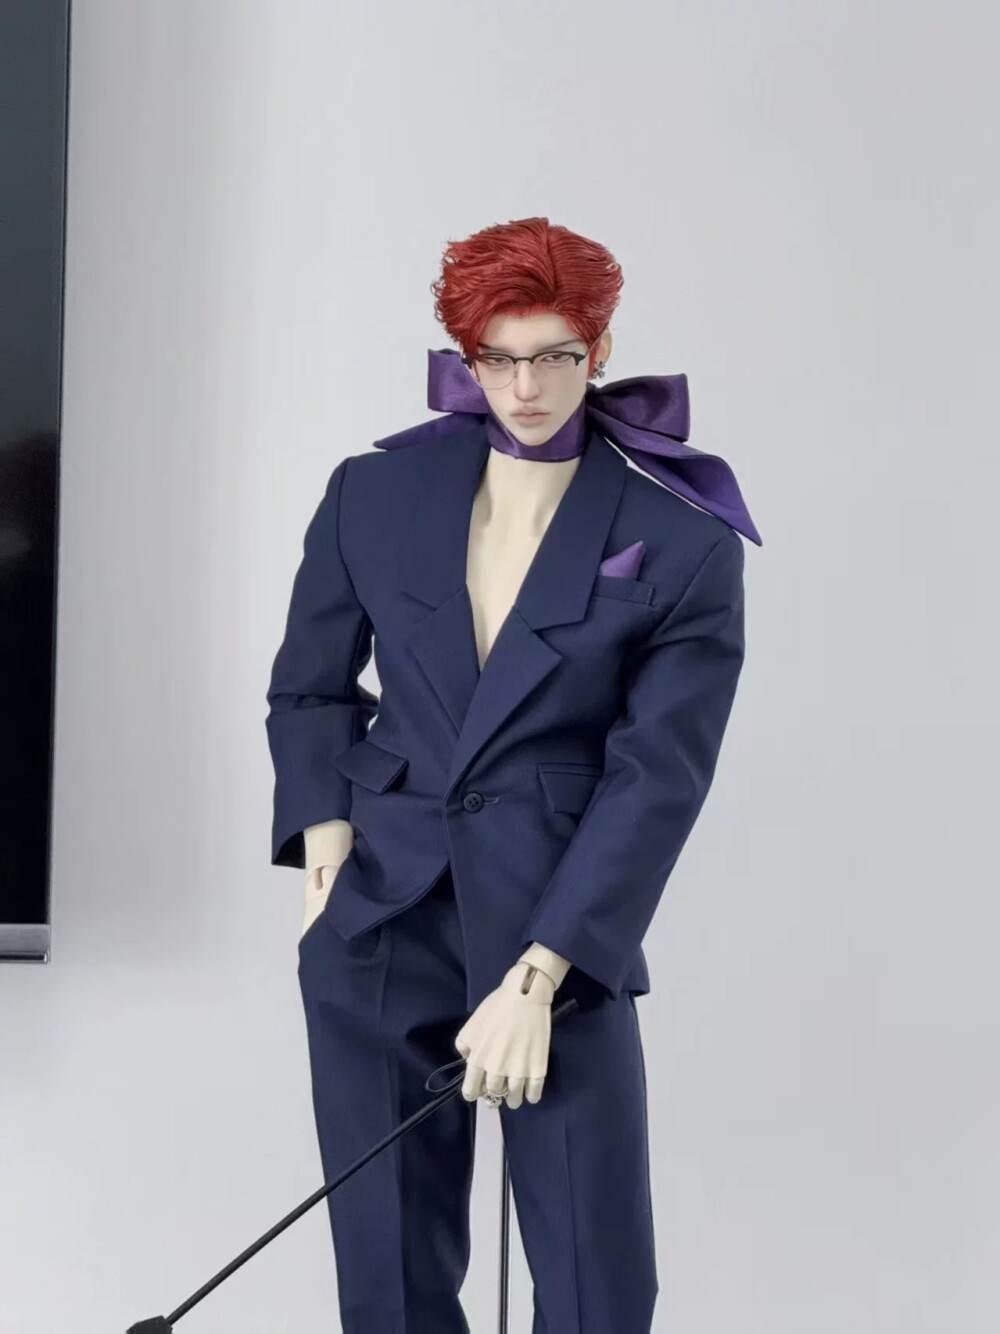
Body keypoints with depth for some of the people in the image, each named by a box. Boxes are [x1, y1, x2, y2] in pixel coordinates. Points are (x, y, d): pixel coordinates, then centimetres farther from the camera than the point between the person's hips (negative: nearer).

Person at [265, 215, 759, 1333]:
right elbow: (309, 688, 15)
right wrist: (325, 829, -2)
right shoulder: (377, 493, 3)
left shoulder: (682, 542, -6)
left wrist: (536, 978, -14)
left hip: (563, 936, -2)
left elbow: (656, 777, -9)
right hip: (382, 920, 3)